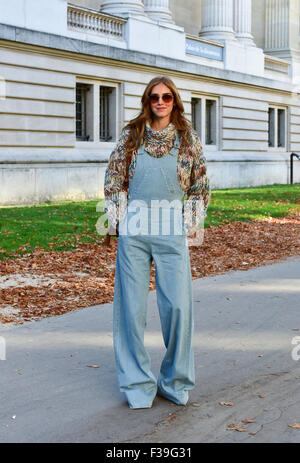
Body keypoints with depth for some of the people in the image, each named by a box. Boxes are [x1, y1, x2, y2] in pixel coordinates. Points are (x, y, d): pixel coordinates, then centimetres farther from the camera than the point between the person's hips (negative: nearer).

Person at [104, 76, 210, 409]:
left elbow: (200, 186, 15)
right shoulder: (131, 135, 8)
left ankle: (176, 381, 13)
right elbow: (113, 178, 12)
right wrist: (116, 218, 5)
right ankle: (137, 384, 14)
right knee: (131, 306, 1)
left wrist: (191, 221, 8)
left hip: (172, 233, 0)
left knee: (178, 305, -5)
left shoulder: (189, 139, 8)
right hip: (133, 233, 1)